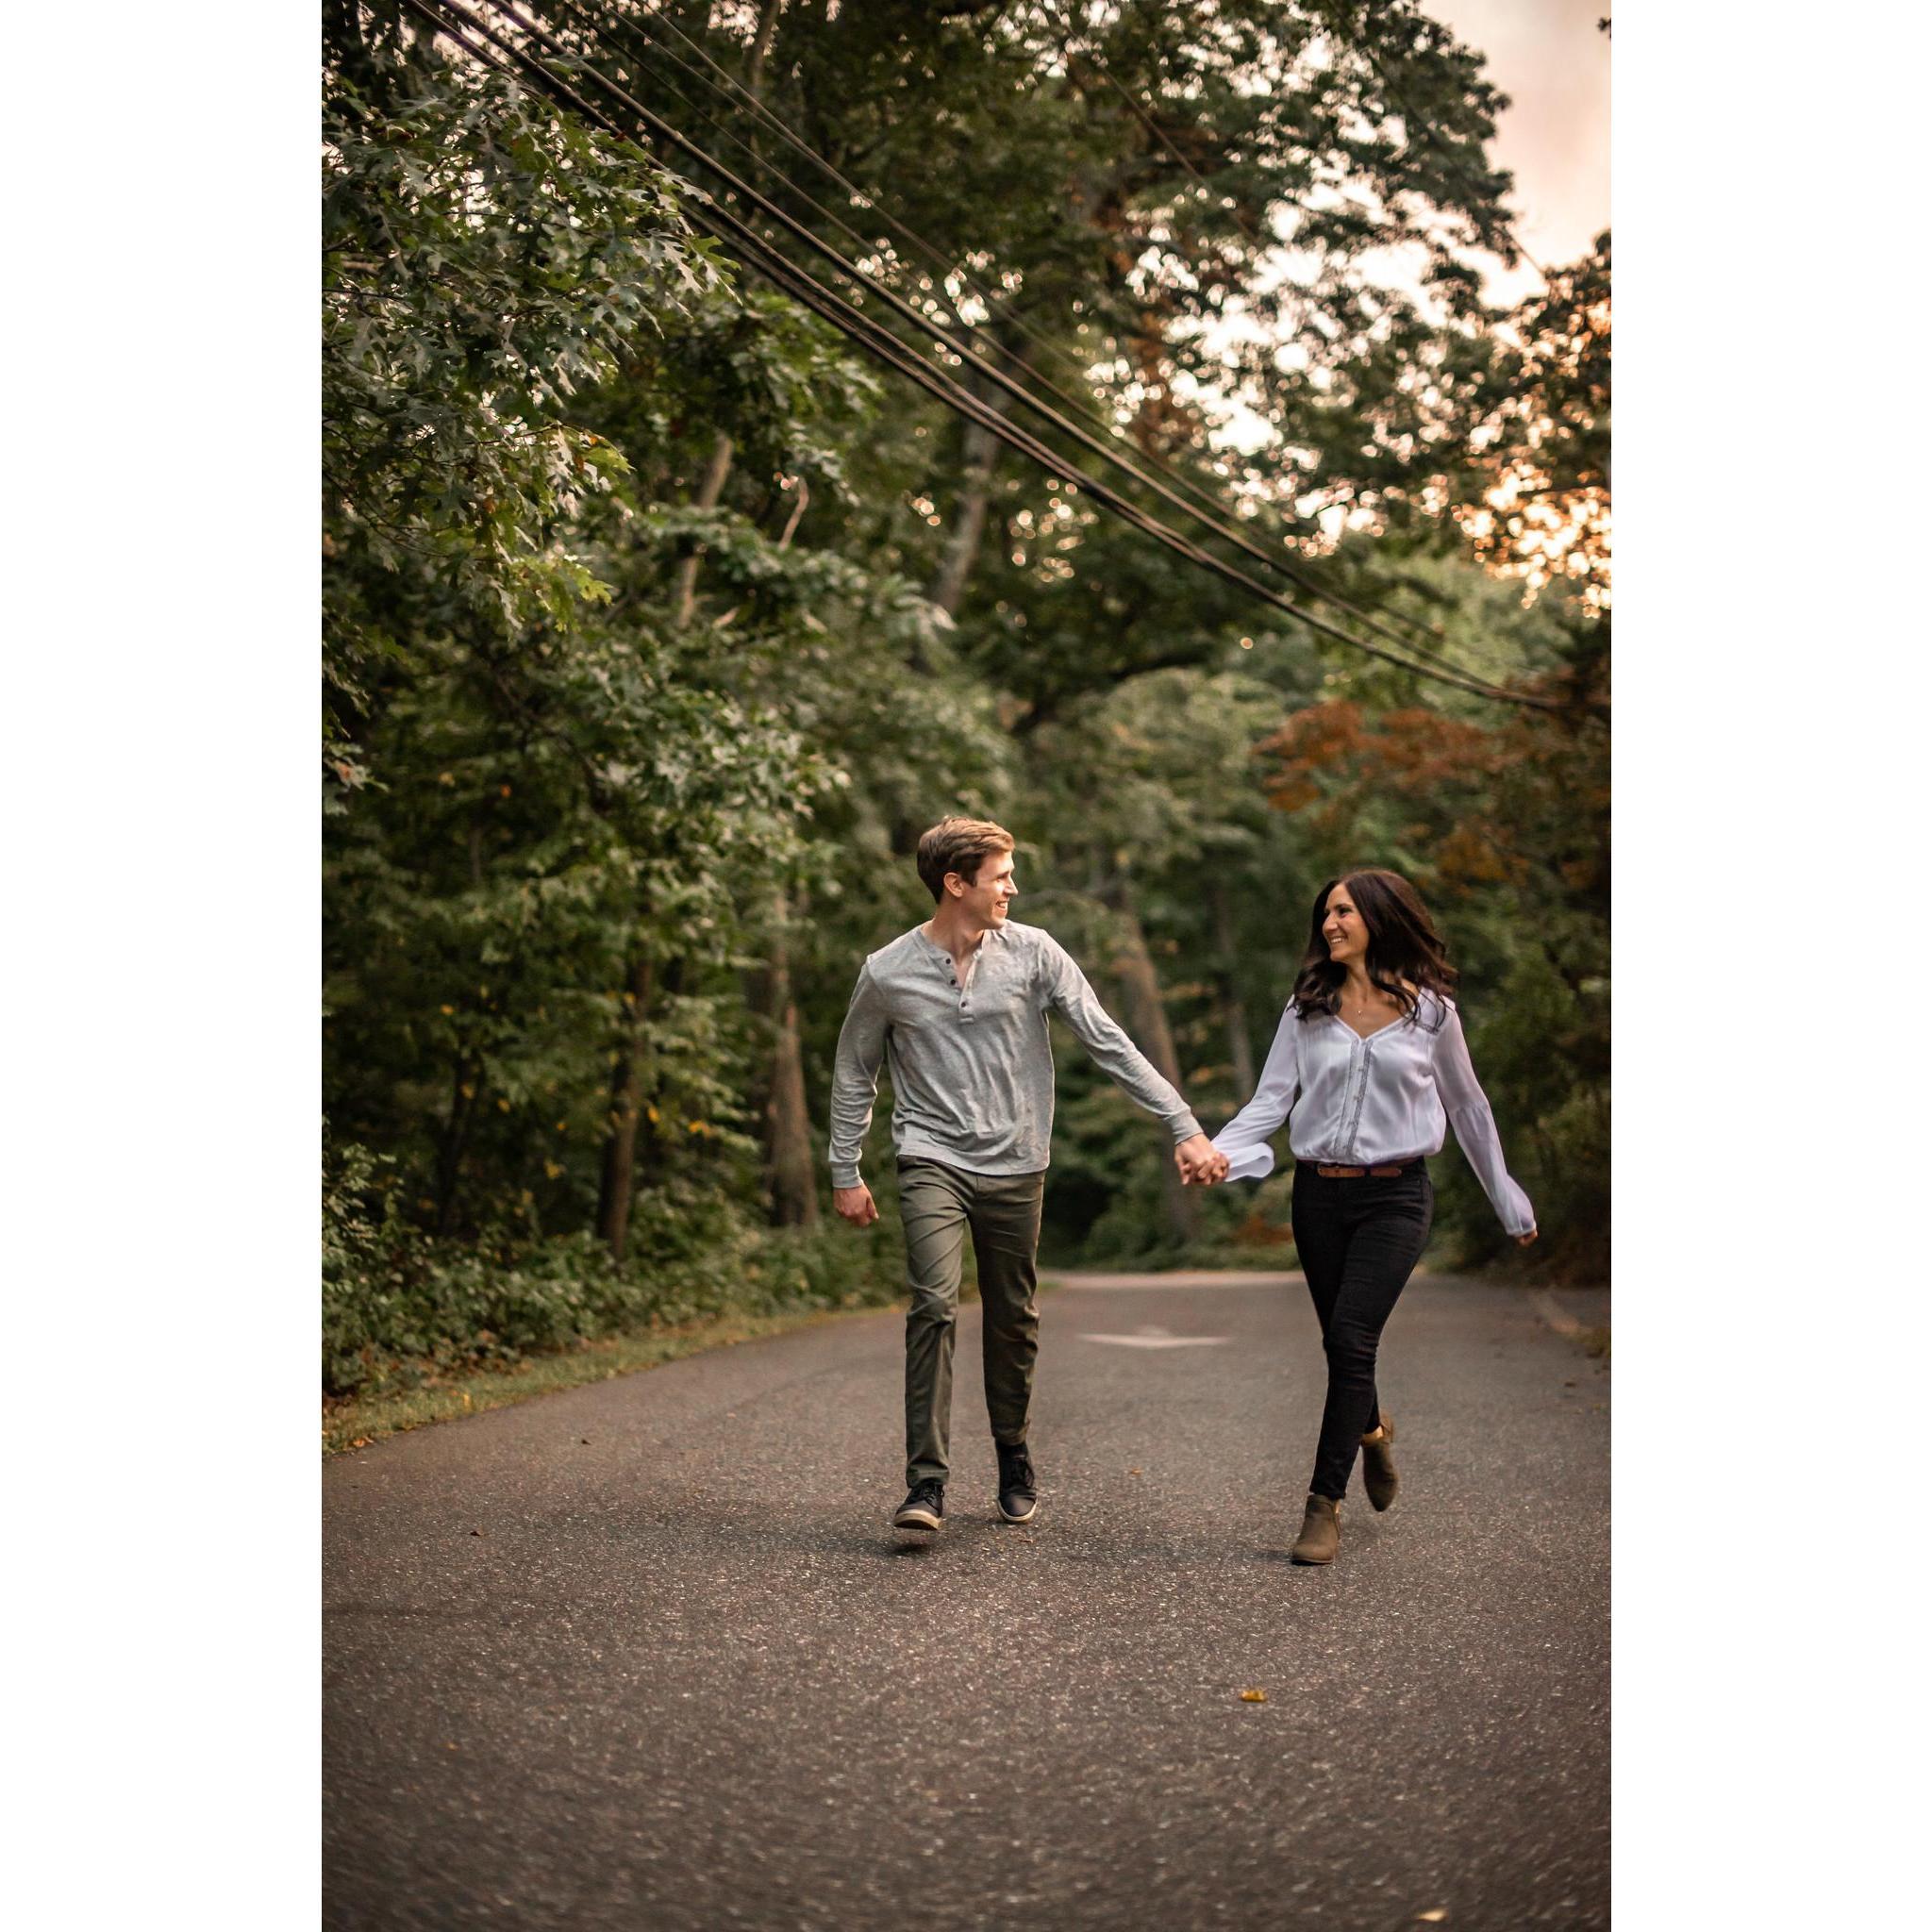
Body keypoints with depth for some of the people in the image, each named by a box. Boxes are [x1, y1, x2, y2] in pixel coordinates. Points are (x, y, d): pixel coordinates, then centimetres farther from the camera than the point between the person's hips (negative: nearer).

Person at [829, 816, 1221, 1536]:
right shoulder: (888, 973, -4)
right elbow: (855, 1073, 9)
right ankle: (926, 1481, -14)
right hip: (934, 1160, -2)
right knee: (934, 1306, -18)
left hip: (1016, 1166, 2)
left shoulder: (1033, 953, -4)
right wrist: (845, 1173, 9)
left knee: (1014, 1320, 9)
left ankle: (1013, 1455, 30)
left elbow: (1107, 1041, -4)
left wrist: (1182, 1123, -9)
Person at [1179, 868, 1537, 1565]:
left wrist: (1508, 1200, 17)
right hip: (1319, 1194, 3)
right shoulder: (1307, 1009, 6)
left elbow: (1466, 1106, 11)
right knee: (1342, 1344, 11)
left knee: (1351, 1339, -15)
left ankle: (1325, 1503, -9)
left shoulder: (1430, 1010, 1)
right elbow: (1271, 1101, 1)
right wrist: (1217, 1152, -18)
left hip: (1395, 1195, -3)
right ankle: (1372, 1428, 45)